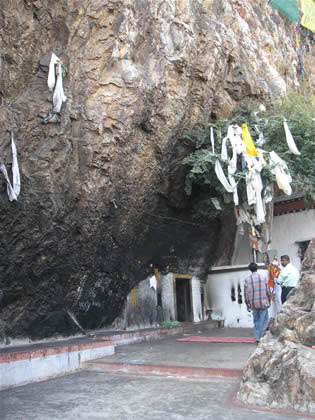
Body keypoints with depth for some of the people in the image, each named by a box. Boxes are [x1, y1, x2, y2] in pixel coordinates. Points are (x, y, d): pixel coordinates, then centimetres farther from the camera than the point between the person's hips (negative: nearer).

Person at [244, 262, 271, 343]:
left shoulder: (247, 280, -2)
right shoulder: (263, 278, -2)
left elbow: (246, 294, -1)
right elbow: (268, 292, 3)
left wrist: (248, 305, 9)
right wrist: (268, 301, 18)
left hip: (253, 304, 1)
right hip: (263, 303, -1)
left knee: (256, 320, 13)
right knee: (264, 319, 9)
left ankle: (257, 337, 13)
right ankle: (262, 336, 3)